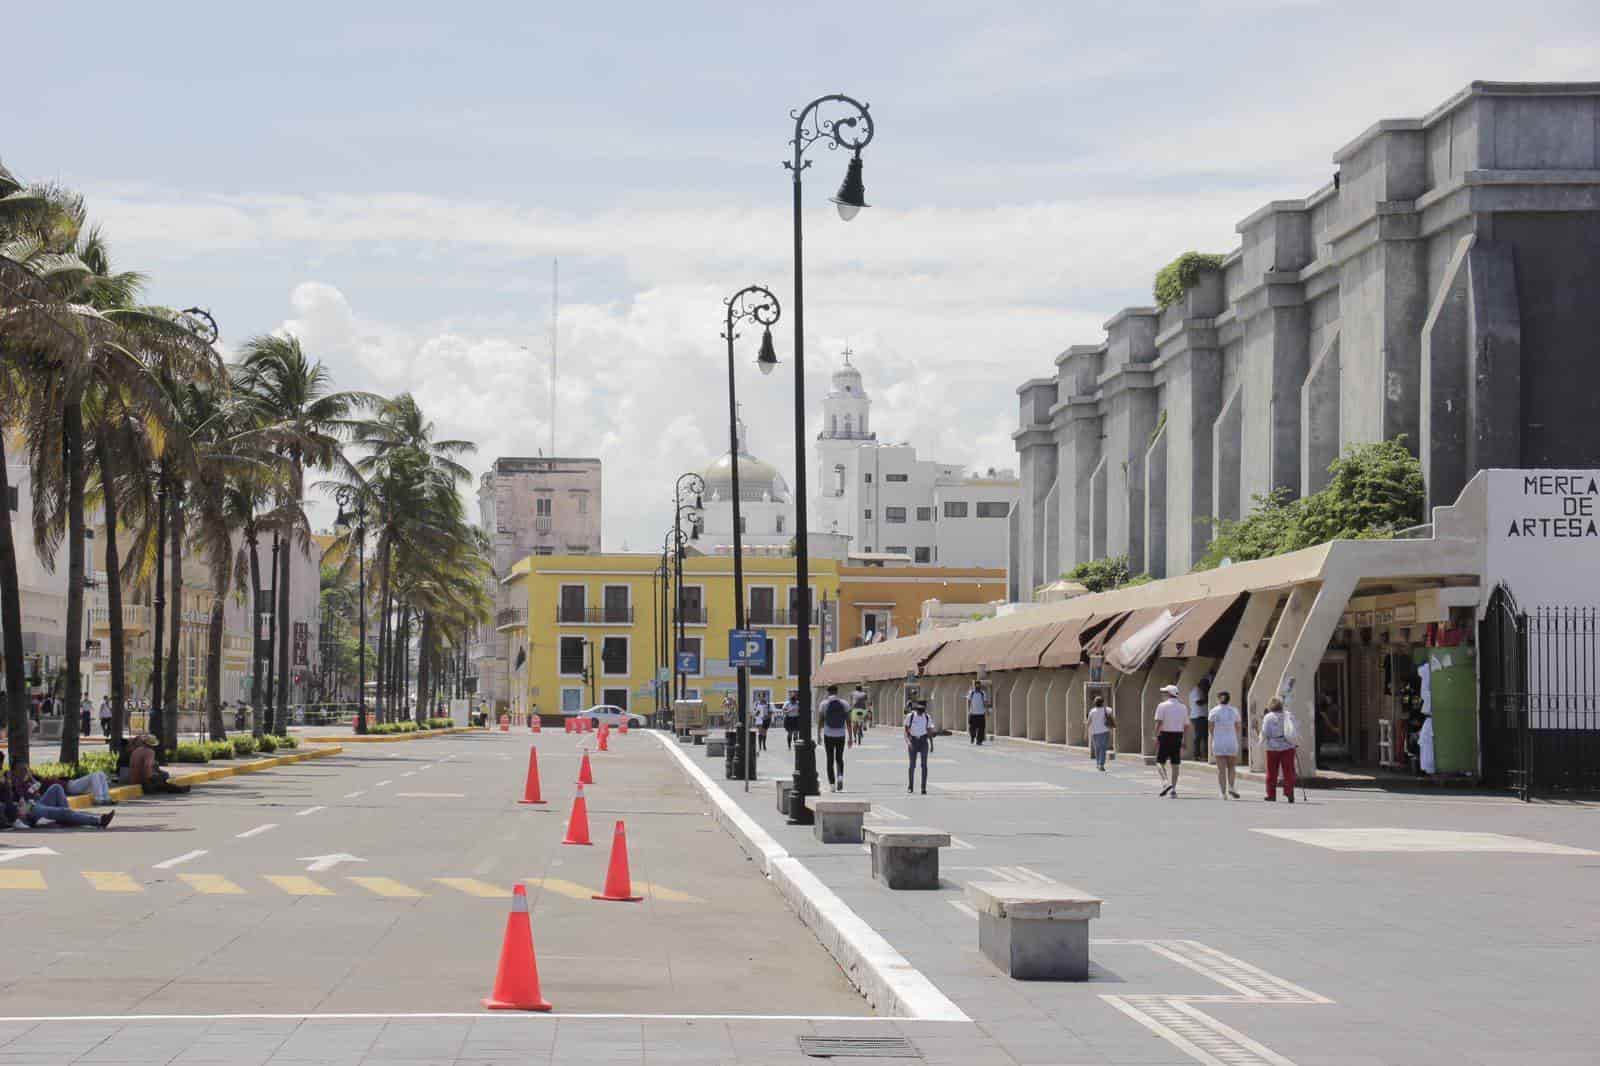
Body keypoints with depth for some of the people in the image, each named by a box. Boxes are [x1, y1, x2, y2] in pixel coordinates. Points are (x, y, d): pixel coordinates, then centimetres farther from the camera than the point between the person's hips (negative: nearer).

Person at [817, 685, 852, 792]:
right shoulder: (845, 704, 0)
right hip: (841, 736, 1)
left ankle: (832, 784, 4)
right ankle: (840, 777, -7)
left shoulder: (824, 704, -3)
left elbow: (820, 722, -3)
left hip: (828, 736, -1)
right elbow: (848, 722, -1)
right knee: (839, 759, 18)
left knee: (830, 760, 8)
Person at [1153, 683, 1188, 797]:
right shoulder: (1183, 707, 8)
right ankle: (1173, 790, 8)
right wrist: (1183, 741, 14)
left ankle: (1166, 782, -20)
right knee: (1175, 764, 8)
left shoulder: (1162, 706, -7)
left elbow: (1159, 723, -14)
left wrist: (1156, 737, -10)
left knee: (1160, 762, 3)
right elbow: (1186, 725, 9)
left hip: (1165, 735, -4)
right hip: (1178, 736, 4)